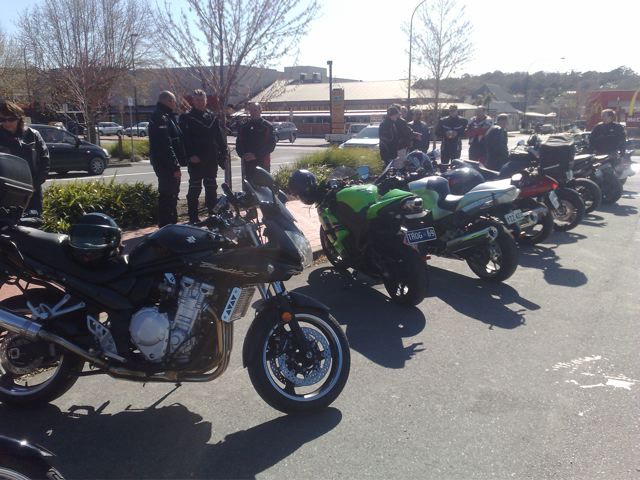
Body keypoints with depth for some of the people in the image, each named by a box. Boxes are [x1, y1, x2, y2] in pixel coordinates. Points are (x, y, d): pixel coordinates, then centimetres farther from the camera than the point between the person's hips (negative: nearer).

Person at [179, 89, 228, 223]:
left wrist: (223, 152, 4)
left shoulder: (212, 117, 12)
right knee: (194, 189, 0)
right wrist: (190, 155, -18)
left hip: (211, 160, 5)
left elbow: (219, 137, 12)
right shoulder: (186, 118, -3)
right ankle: (193, 218, 4)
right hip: (195, 160, -5)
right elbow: (184, 139, -10)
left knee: (211, 188, 13)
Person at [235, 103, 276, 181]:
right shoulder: (244, 127, 14)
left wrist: (256, 155, -14)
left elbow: (271, 145, -5)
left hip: (263, 163, -3)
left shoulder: (268, 126, 2)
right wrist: (243, 155, -8)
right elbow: (239, 144, 13)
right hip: (247, 163, 3)